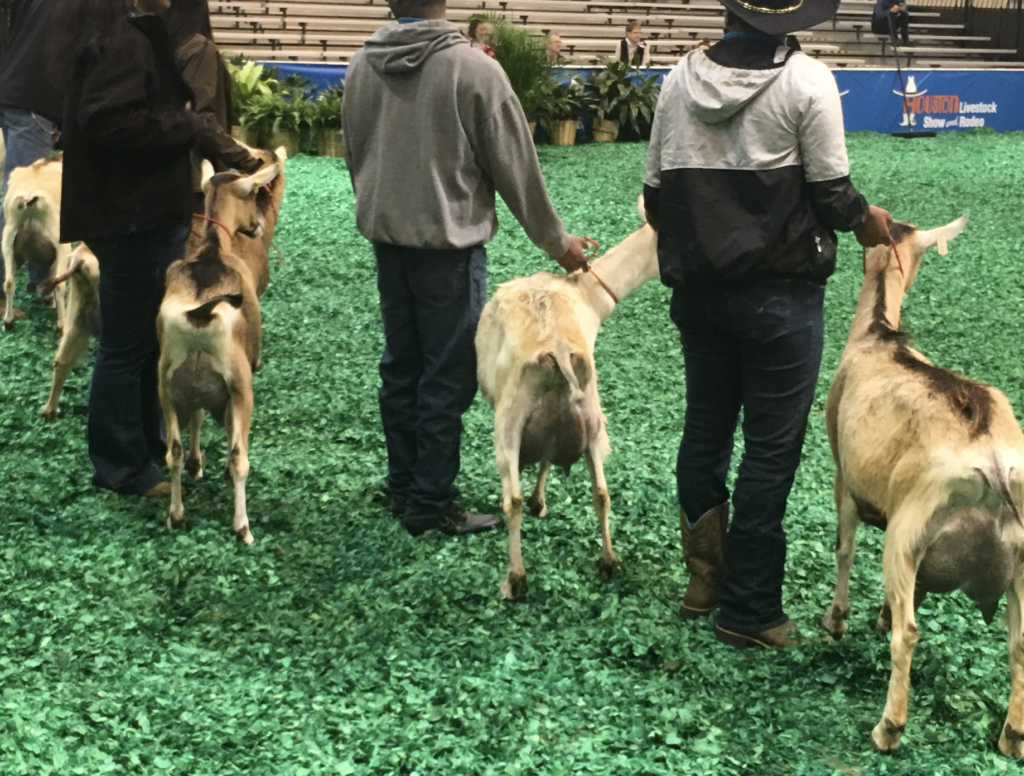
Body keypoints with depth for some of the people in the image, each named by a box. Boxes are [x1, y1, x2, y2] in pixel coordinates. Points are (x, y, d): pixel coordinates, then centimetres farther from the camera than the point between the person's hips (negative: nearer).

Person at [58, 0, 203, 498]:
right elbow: (107, 121, -29)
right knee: (126, 343, 1)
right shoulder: (122, 41, -19)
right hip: (129, 215, -10)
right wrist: (184, 125, -19)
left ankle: (146, 441, 33)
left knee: (153, 333, 20)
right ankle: (121, 466, 12)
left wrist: (182, 123, 0)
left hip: (150, 211, 10)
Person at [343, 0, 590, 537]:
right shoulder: (473, 68, -16)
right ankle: (430, 504, 9)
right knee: (447, 378, 3)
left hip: (386, 238, 6)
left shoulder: (362, 66, 0)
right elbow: (515, 166, -9)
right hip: (449, 244, -6)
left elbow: (353, 155, 11)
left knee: (400, 367, 16)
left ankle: (403, 487, 25)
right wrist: (556, 242, 3)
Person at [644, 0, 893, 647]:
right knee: (771, 448, 3)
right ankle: (748, 611, 10)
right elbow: (831, 193, -10)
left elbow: (656, 190, 5)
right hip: (781, 295, -5)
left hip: (697, 289, 5)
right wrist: (866, 219, 11)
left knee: (705, 429, 19)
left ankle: (705, 576, 28)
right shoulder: (806, 80, -12)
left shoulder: (681, 78, 1)